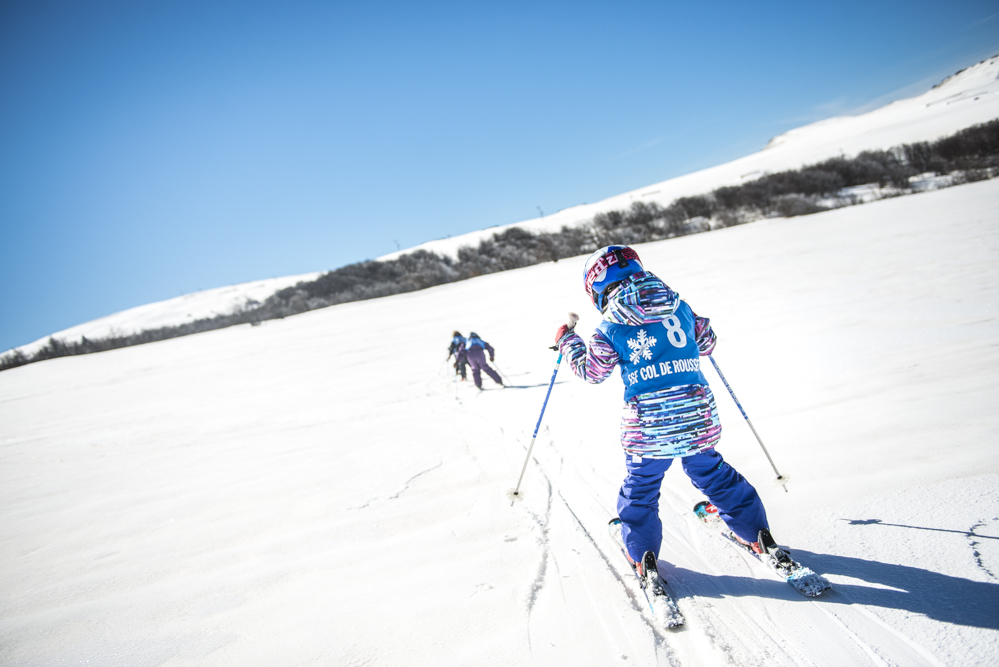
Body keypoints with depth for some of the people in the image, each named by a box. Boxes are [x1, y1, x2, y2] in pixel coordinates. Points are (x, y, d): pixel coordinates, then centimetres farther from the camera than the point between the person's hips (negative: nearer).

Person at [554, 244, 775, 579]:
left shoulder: (611, 328, -6)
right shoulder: (678, 307, 5)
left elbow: (590, 370, 5)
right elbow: (706, 342, 18)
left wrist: (567, 339, 20)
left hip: (648, 425, -4)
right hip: (698, 415, 4)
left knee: (640, 487, 17)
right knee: (713, 474, 24)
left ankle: (642, 555, 21)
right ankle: (758, 534, 32)